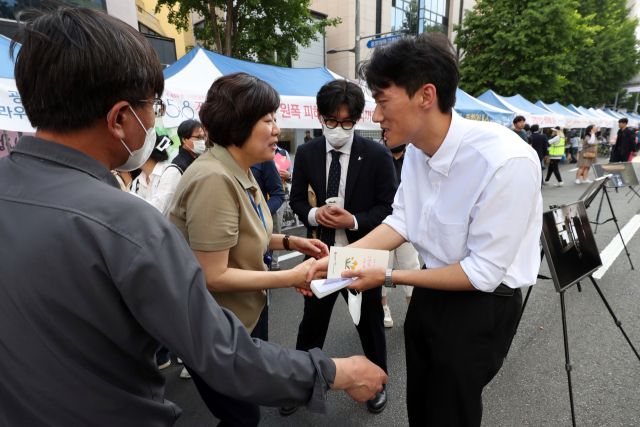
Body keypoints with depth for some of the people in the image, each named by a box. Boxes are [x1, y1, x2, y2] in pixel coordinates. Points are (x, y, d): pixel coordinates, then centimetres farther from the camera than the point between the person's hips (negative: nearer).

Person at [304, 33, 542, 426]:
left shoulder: (507, 162, -30)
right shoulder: (417, 150, -8)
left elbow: (484, 272, -25)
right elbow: (401, 221, -1)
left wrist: (388, 276, -22)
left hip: (481, 304, -6)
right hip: (431, 290, 6)